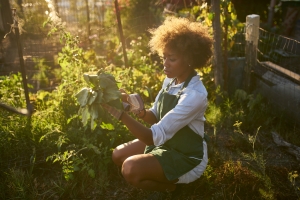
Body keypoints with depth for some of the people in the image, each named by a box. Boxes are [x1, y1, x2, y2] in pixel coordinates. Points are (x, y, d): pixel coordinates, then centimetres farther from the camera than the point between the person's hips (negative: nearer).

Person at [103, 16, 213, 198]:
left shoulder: (195, 95, -32)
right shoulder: (170, 81, -5)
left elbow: (156, 136, -34)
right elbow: (157, 118, 3)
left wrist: (120, 113, -43)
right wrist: (142, 111, -20)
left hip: (187, 157, -8)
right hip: (166, 143, 8)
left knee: (131, 169, -25)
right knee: (118, 155, 6)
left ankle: (171, 185, 5)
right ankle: (163, 178, 20)